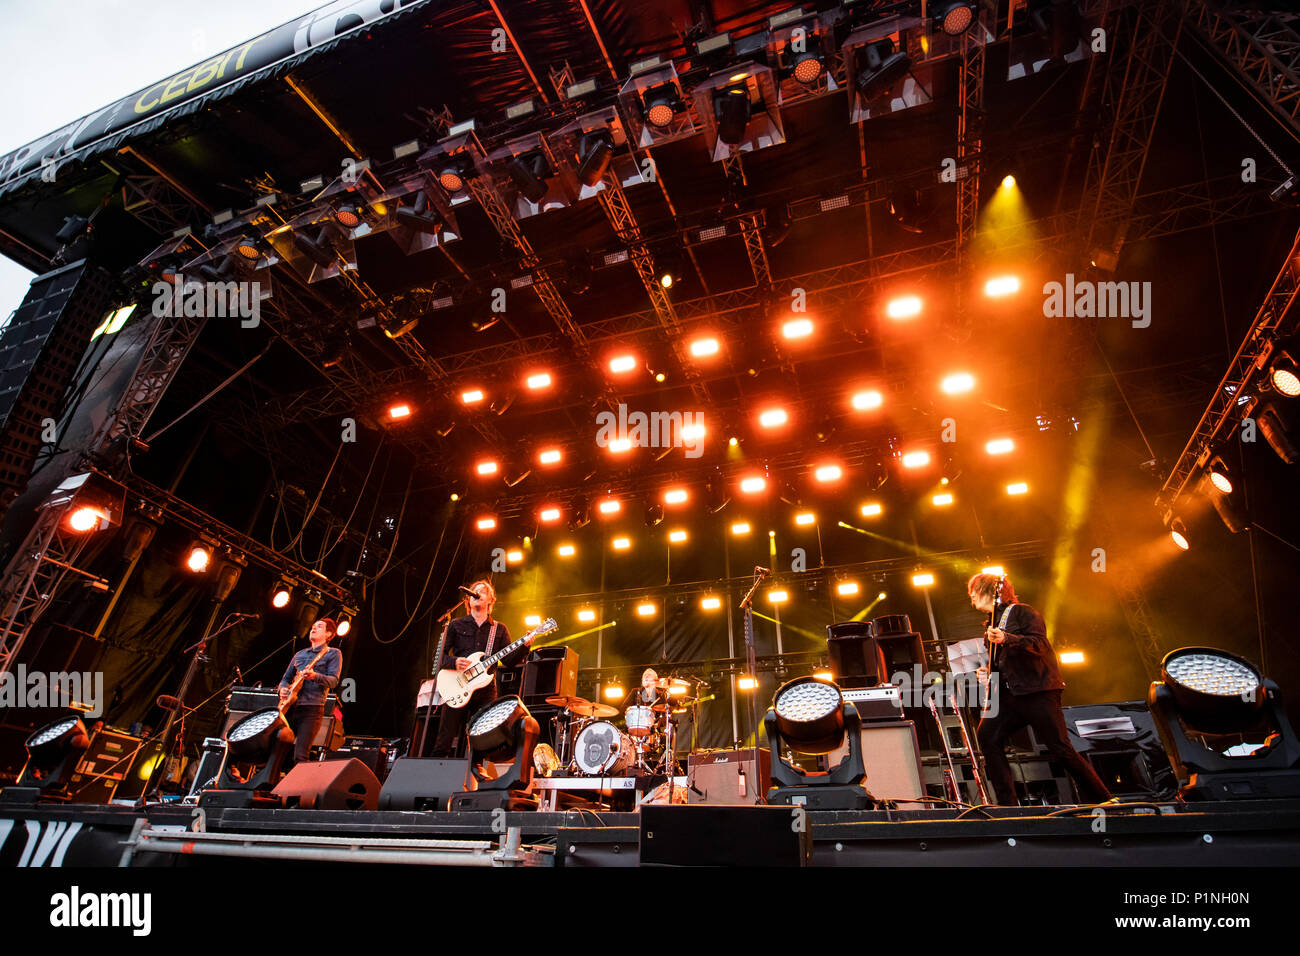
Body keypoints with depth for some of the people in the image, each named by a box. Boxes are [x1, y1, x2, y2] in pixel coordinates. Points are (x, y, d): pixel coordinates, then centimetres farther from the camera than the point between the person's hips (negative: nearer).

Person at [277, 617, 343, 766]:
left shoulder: (333, 653, 6)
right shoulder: (299, 654, 24)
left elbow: (333, 681, -6)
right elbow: (286, 678, 27)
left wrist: (315, 676, -26)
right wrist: (282, 689, 3)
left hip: (311, 709, -6)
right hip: (289, 707, 6)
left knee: (300, 756, -13)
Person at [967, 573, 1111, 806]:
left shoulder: (1020, 612, -3)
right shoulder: (992, 623, 20)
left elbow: (1040, 643, -17)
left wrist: (1006, 639, -29)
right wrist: (989, 671, 8)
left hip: (1037, 690, -7)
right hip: (1008, 694, 7)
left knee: (1060, 749, -6)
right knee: (987, 735, -8)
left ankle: (1101, 800, 13)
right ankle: (1008, 803, -1)